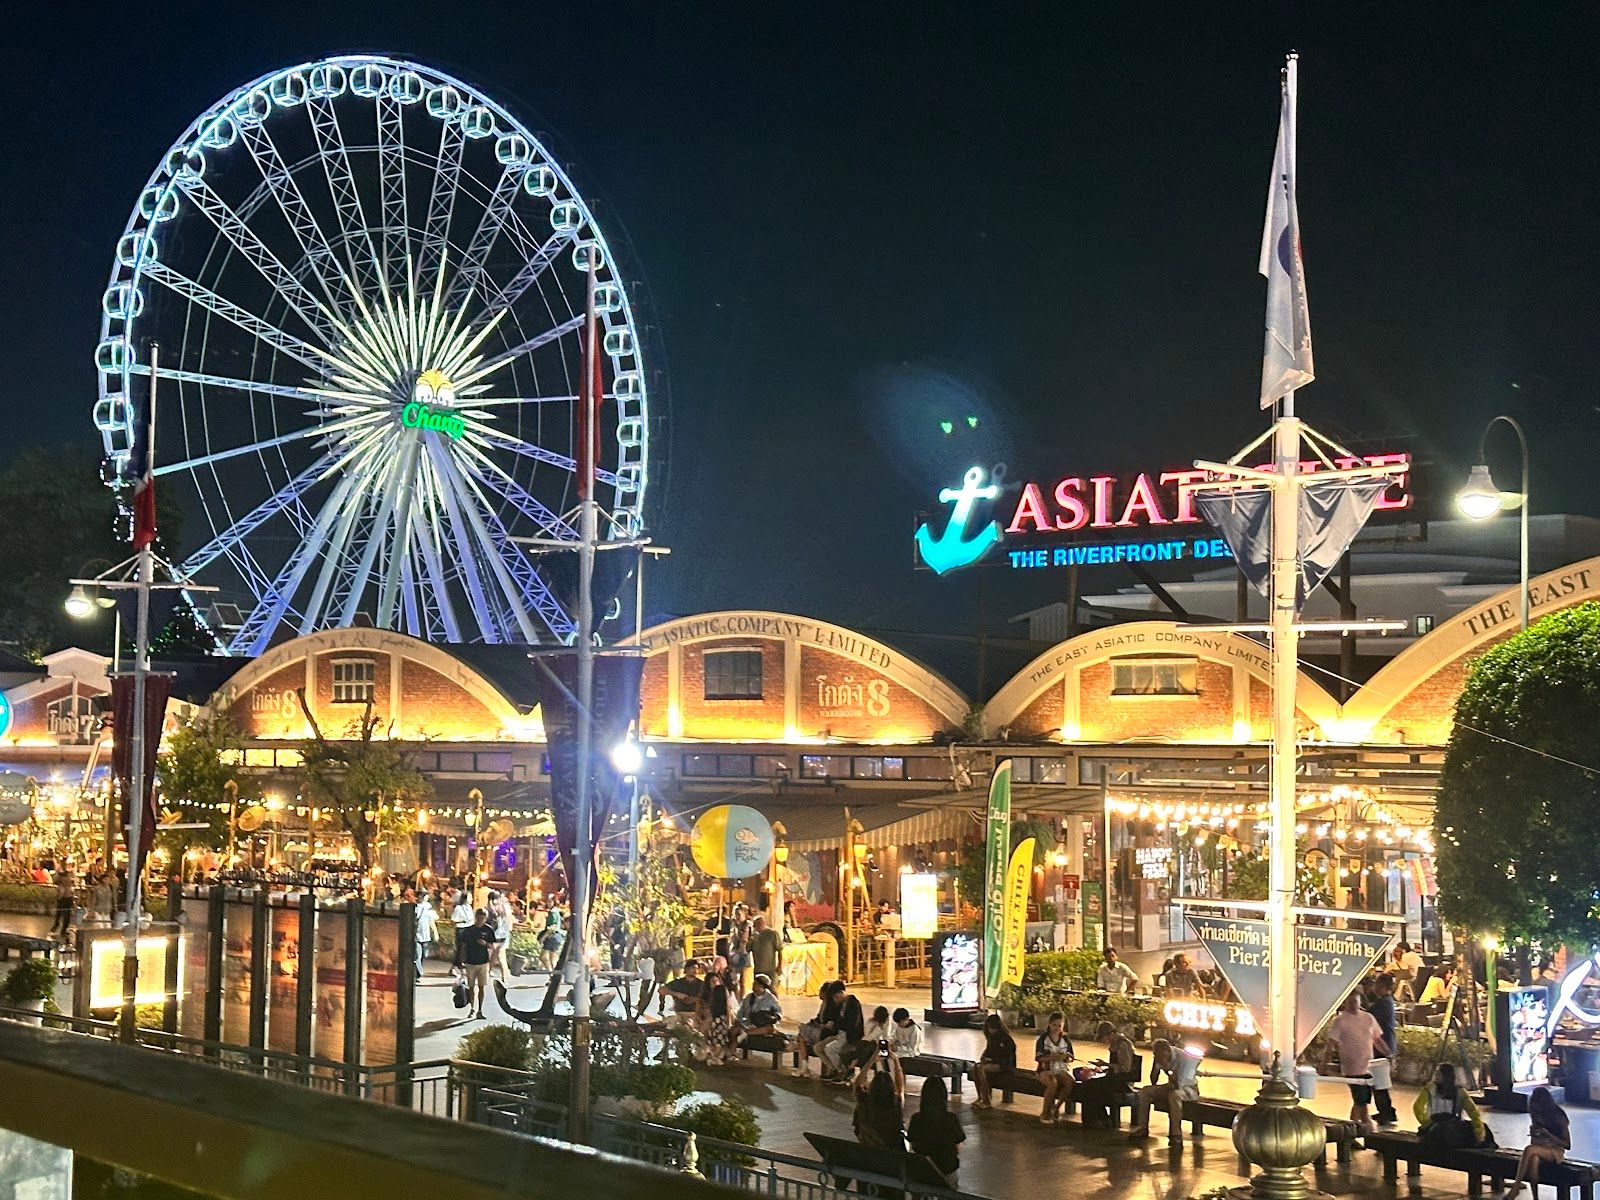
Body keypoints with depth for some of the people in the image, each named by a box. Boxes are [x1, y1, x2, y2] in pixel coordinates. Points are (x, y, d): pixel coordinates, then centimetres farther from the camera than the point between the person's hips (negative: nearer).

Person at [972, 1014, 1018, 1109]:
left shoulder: (1006, 1038, -14)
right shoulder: (991, 1037, 9)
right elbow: (988, 1051, 23)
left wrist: (991, 1060, -19)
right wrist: (983, 1058, 2)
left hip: (1006, 1065, -8)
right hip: (994, 1062, 8)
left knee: (982, 1069, -28)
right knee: (975, 1068, -16)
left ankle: (986, 1102, -28)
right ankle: (980, 1097, -13)